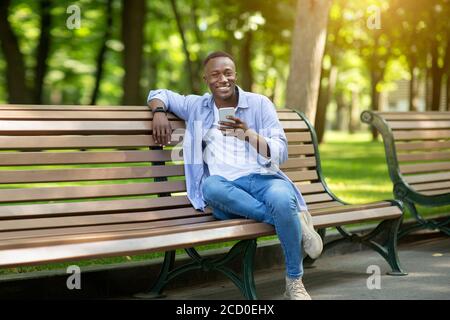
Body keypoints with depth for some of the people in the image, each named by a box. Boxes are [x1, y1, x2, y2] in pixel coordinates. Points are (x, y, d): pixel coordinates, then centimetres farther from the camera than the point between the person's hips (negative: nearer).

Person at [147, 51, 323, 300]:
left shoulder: (259, 104, 8)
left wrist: (249, 135, -18)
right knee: (211, 185, -37)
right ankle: (291, 219, -27)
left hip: (263, 179, -1)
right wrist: (159, 111, 7)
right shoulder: (196, 107, 15)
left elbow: (280, 153, 0)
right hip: (227, 189, 1)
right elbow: (159, 93, 30)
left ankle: (295, 283, -19)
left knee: (281, 199, -37)